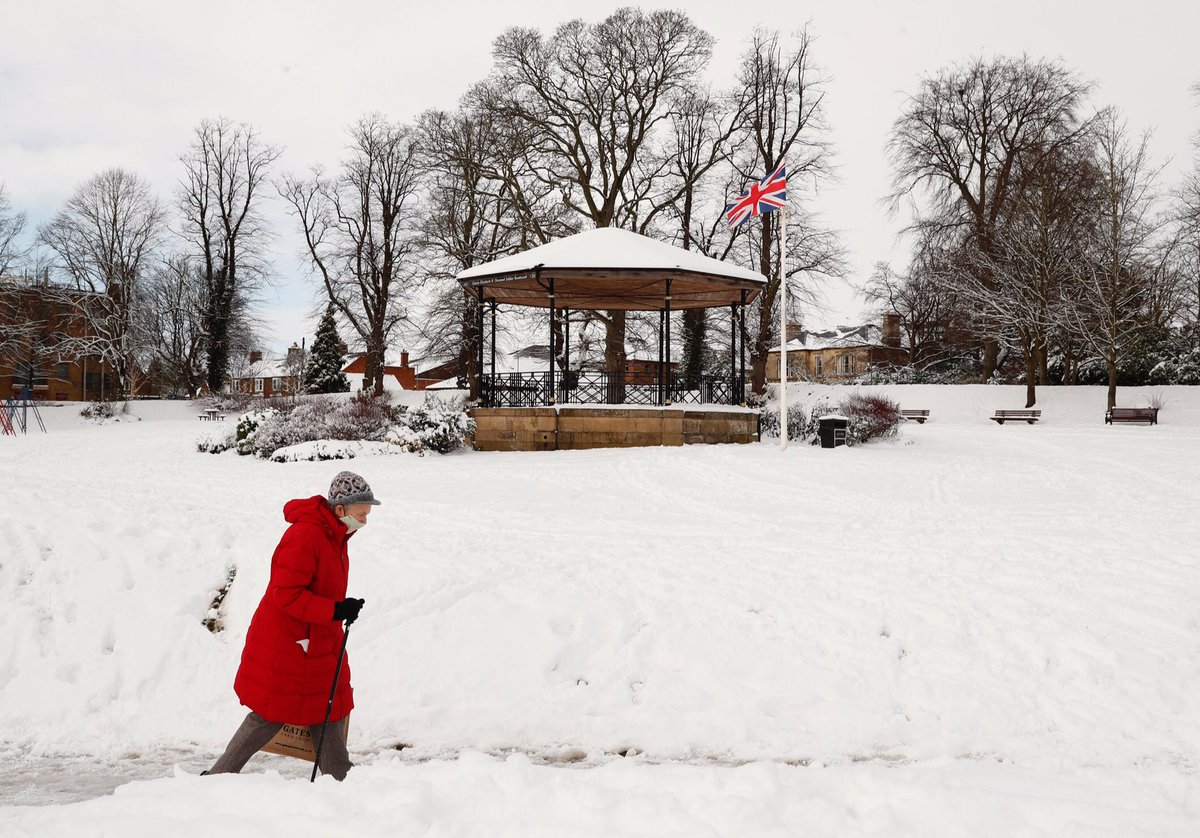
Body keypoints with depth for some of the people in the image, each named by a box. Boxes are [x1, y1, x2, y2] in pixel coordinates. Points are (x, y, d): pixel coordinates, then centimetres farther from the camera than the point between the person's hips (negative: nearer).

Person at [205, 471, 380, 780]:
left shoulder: (334, 534, 6)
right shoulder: (305, 535, -24)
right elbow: (286, 594, -27)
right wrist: (335, 610, -31)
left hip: (319, 643, 9)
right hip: (284, 645, -9)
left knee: (329, 709, 11)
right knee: (271, 716, 3)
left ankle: (339, 781, 21)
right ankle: (219, 776, 19)